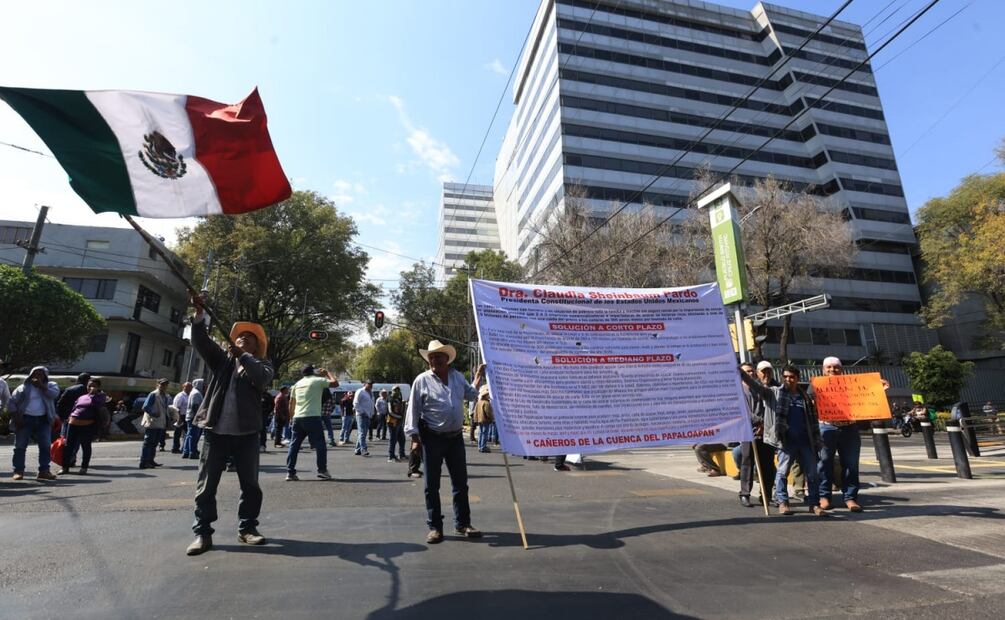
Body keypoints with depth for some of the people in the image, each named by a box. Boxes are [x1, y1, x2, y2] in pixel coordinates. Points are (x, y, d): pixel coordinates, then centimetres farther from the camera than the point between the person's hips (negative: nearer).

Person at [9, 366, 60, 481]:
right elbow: (11, 402, 3)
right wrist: (16, 417, -7)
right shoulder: (23, 387, 7)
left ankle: (44, 471, 1)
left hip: (43, 420, 0)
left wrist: (41, 386, -11)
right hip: (25, 419, 0)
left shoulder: (50, 385, 10)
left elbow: (54, 394, -11)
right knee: (20, 446, 2)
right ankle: (18, 471, 10)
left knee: (45, 446, -3)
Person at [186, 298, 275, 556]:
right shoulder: (222, 359, 11)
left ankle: (247, 528, 21)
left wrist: (242, 355, -19)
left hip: (246, 433, -1)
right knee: (206, 485, 5)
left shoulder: (262, 364, 5)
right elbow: (201, 341, -2)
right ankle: (202, 532, 17)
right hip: (215, 431, 1)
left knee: (250, 484, 7)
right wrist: (199, 314, -15)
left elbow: (262, 378, -17)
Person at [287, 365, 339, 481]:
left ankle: (290, 472, 9)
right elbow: (335, 383, -3)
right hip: (312, 417, -6)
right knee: (320, 445, 2)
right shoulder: (317, 380, -2)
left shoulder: (297, 384, 16)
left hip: (297, 418, 6)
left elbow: (291, 403, 19)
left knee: (294, 445, 10)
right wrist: (327, 373, 10)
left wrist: (292, 416, 30)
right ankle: (322, 470, 1)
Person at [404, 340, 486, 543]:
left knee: (460, 482, 10)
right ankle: (435, 527, 18)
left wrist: (478, 378, 0)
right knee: (432, 485, 6)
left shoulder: (457, 376, 7)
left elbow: (470, 395, 15)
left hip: (456, 437, 4)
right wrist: (415, 437, -9)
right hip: (432, 438, -4)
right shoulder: (422, 380, -6)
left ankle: (462, 524, 23)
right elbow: (413, 410, -5)